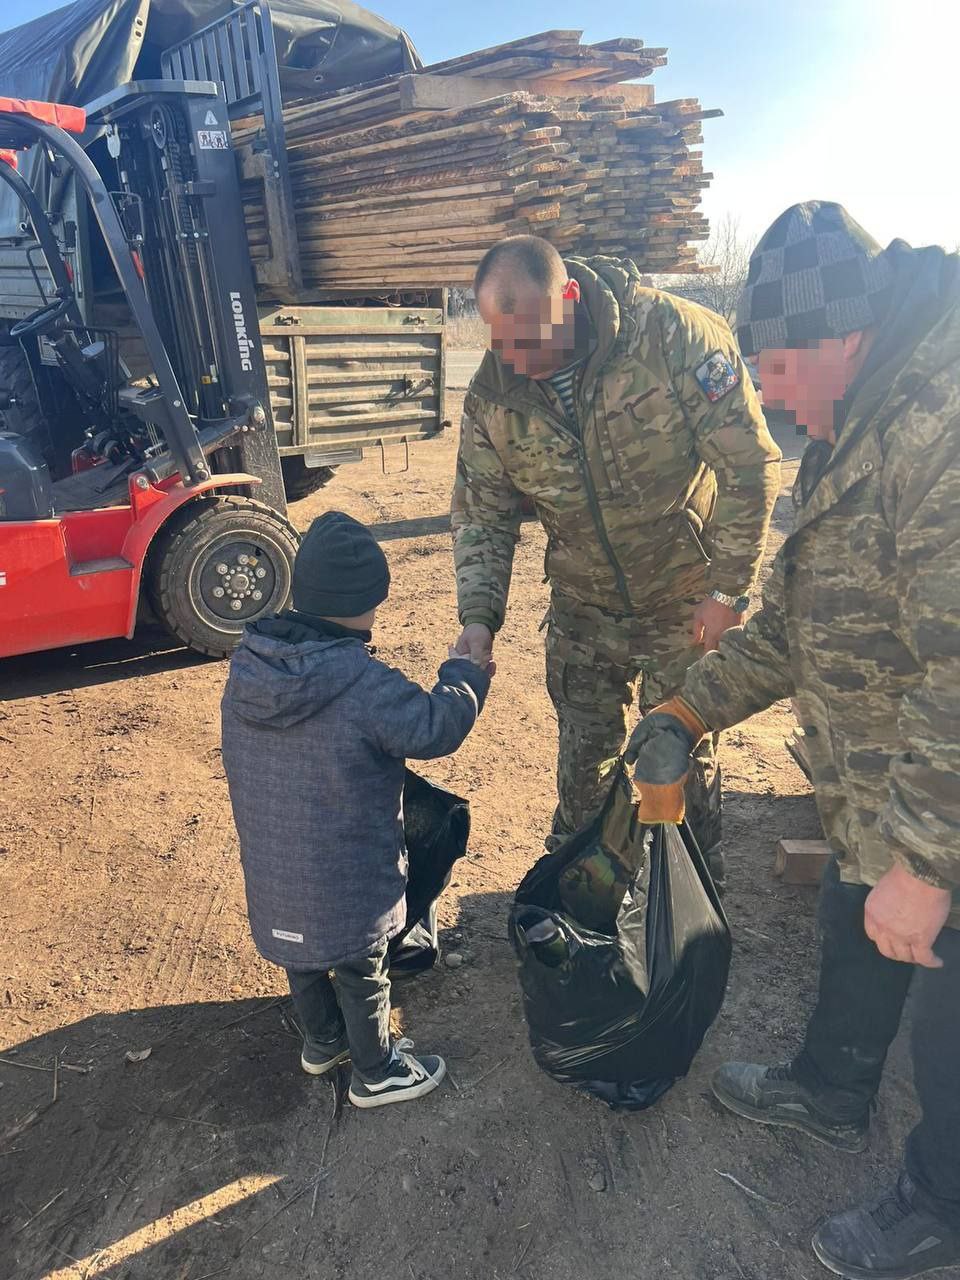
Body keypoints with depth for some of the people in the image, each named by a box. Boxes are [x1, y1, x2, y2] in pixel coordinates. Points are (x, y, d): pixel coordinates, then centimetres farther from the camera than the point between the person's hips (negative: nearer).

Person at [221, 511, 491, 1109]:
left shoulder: (247, 665, -7)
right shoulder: (363, 684, -31)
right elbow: (437, 727, -22)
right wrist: (464, 672, -5)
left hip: (272, 869, 7)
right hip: (344, 879, -6)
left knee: (304, 955, 29)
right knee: (362, 973, 17)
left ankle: (323, 1041, 52)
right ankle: (377, 1072, 39)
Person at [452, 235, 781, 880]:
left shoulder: (674, 335, -24)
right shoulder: (492, 392, -11)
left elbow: (751, 465, -18)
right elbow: (481, 515, -3)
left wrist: (728, 590, -16)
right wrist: (478, 619, -16)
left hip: (688, 600, -3)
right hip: (584, 606, 4)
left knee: (685, 754, 11)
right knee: (584, 753, 16)